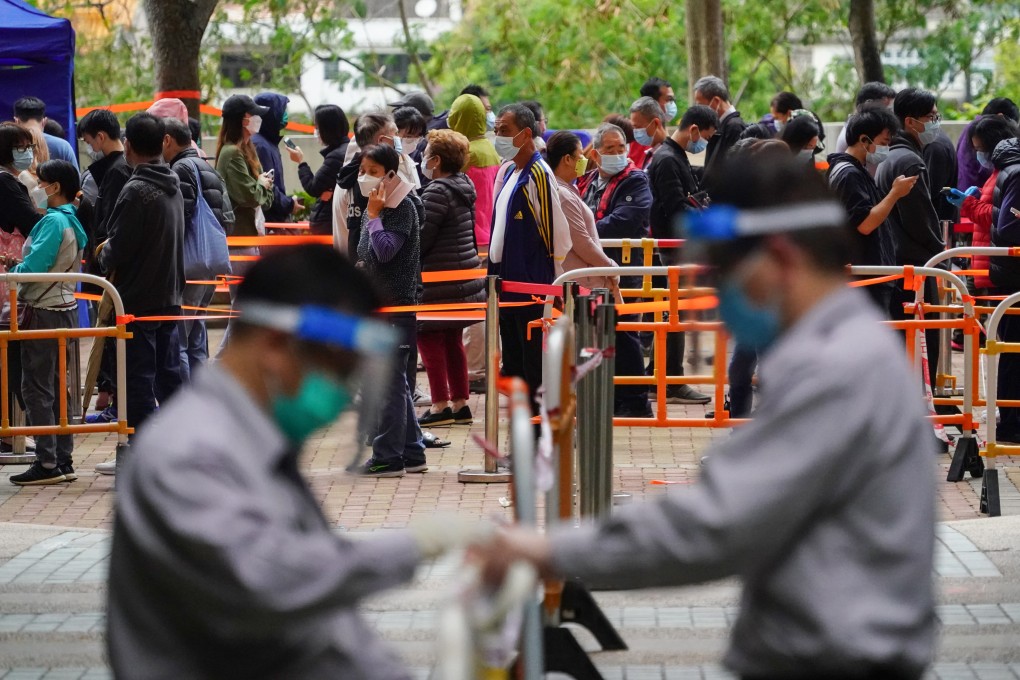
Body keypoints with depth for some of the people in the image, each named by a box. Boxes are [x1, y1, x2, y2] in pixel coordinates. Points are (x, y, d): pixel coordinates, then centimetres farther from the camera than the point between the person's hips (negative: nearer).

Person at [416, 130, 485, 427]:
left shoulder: (437, 192, -16)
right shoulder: (463, 187, 12)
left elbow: (422, 238, -17)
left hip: (441, 282, -9)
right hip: (466, 277, 9)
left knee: (429, 337, -3)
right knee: (452, 341, 14)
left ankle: (440, 405, -3)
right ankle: (460, 404, 17)